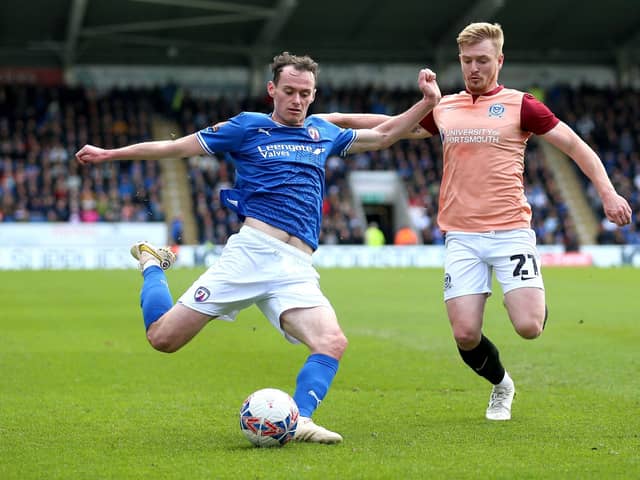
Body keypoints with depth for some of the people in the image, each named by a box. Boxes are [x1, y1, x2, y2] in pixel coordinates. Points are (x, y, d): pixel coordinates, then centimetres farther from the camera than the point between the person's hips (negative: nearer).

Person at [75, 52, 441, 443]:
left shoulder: (322, 133, 22)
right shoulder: (249, 127, 10)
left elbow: (381, 136, 32)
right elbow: (176, 147, 13)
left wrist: (427, 103, 21)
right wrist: (110, 154, 13)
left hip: (297, 270, 3)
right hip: (251, 250, -3)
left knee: (333, 342, -25)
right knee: (163, 337, -4)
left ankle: (300, 420, -24)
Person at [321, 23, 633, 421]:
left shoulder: (520, 105, 1)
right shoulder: (444, 109, 11)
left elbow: (576, 146, 2)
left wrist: (608, 193, -8)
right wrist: (341, 118, 18)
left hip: (511, 233, -3)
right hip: (462, 238, 3)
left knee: (528, 326, -16)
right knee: (465, 334, -7)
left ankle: (538, 303, 24)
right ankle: (501, 385, 25)